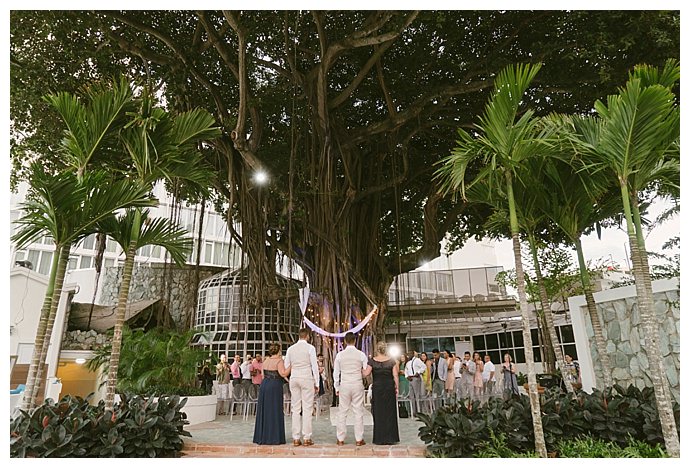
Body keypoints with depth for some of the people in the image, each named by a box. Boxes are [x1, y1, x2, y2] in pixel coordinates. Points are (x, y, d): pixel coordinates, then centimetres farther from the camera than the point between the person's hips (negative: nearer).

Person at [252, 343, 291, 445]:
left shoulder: (265, 361, 12)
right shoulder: (279, 361, -9)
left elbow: (262, 375, 15)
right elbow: (283, 374, -18)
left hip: (264, 386, 7)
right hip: (275, 387, -7)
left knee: (264, 411, 12)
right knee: (275, 411, 0)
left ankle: (262, 437, 18)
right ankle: (274, 437, 3)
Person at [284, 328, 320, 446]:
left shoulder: (290, 349, 7)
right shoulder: (310, 348, -5)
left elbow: (286, 367, 8)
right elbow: (314, 366, -6)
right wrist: (317, 383, 0)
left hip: (294, 379, 4)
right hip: (307, 379, -4)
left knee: (295, 409, 7)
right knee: (307, 409, 1)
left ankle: (296, 438, 10)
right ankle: (307, 438, 3)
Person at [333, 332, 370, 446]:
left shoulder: (339, 355, -1)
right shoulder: (361, 355, -4)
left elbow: (336, 373, 4)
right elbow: (367, 371, -2)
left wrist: (337, 388, 12)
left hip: (344, 386, 1)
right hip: (358, 385, -1)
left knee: (342, 412, 7)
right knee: (358, 412, 6)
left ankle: (340, 439, 12)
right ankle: (359, 439, 9)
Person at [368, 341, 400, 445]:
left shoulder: (372, 361, -5)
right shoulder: (391, 360, -2)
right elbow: (395, 376, -3)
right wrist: (397, 388, 4)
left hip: (377, 388, -1)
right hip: (389, 388, 1)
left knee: (378, 413, 7)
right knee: (389, 412, 8)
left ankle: (379, 439, 11)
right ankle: (390, 438, 12)